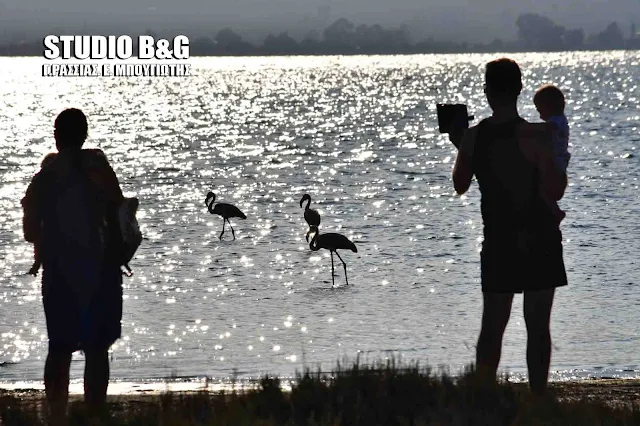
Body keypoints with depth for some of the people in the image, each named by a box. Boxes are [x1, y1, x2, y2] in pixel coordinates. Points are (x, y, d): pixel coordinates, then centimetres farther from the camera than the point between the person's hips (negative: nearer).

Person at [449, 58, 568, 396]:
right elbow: (554, 191, -18)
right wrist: (560, 172, 2)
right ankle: (538, 399, 2)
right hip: (539, 241, -3)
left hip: (497, 241, 4)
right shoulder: (536, 135, -16)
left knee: (492, 327, 10)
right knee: (537, 327, 2)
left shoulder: (472, 137, -3)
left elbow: (460, 185, 12)